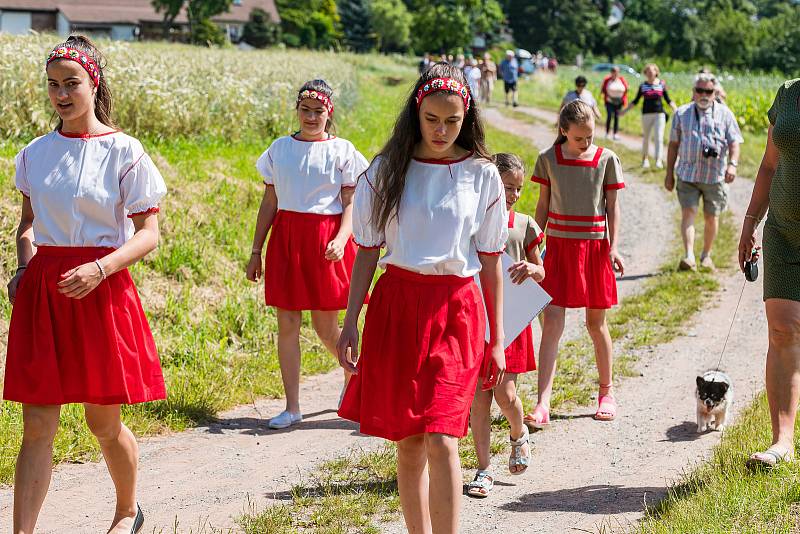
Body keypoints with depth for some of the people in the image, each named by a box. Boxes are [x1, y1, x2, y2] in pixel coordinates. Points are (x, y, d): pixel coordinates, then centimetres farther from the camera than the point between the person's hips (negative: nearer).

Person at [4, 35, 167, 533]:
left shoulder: (123, 151, -5)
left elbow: (149, 233, -6)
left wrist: (99, 269, -21)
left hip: (101, 290, -3)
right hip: (41, 293, 3)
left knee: (104, 421, 8)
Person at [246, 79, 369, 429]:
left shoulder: (341, 151, 1)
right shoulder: (280, 148, 9)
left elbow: (351, 203, -3)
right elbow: (269, 202, 12)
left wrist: (341, 239, -21)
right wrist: (256, 251, 10)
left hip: (325, 239, -3)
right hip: (285, 239, 3)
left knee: (325, 327, 1)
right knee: (287, 324, 1)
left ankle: (352, 374, 32)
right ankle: (292, 407, 7)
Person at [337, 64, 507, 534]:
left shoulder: (482, 175, 2)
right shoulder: (387, 170, 3)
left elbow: (491, 261, 5)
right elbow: (367, 252, 6)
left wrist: (497, 339, 5)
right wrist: (351, 324, 1)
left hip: (456, 311, -2)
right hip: (397, 305, 2)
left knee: (441, 440, -12)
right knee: (408, 441, 6)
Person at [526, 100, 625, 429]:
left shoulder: (607, 160, 0)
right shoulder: (548, 159, 1)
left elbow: (613, 206, 3)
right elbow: (543, 206, 8)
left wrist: (613, 247, -7)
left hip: (595, 246, 0)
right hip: (558, 245, 0)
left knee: (596, 323, 9)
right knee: (551, 323, -8)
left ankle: (606, 392, 27)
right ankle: (542, 406, -13)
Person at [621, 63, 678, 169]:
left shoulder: (661, 84, 3)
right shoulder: (643, 86, 4)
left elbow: (668, 100, 10)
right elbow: (635, 101, 11)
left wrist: (676, 110, 0)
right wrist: (625, 110, 7)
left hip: (659, 114, -1)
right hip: (647, 114, 1)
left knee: (659, 137, -10)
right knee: (646, 138, 8)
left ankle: (659, 160, -14)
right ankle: (645, 159, 23)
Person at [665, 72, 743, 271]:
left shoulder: (724, 114, 5)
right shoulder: (682, 113, 8)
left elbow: (734, 143, 1)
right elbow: (674, 145, 11)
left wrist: (732, 164, -17)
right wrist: (669, 173, 8)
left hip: (715, 175, 0)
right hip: (687, 173, 0)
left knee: (711, 217, 8)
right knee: (688, 213, -13)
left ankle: (706, 255, 25)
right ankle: (688, 256, -20)